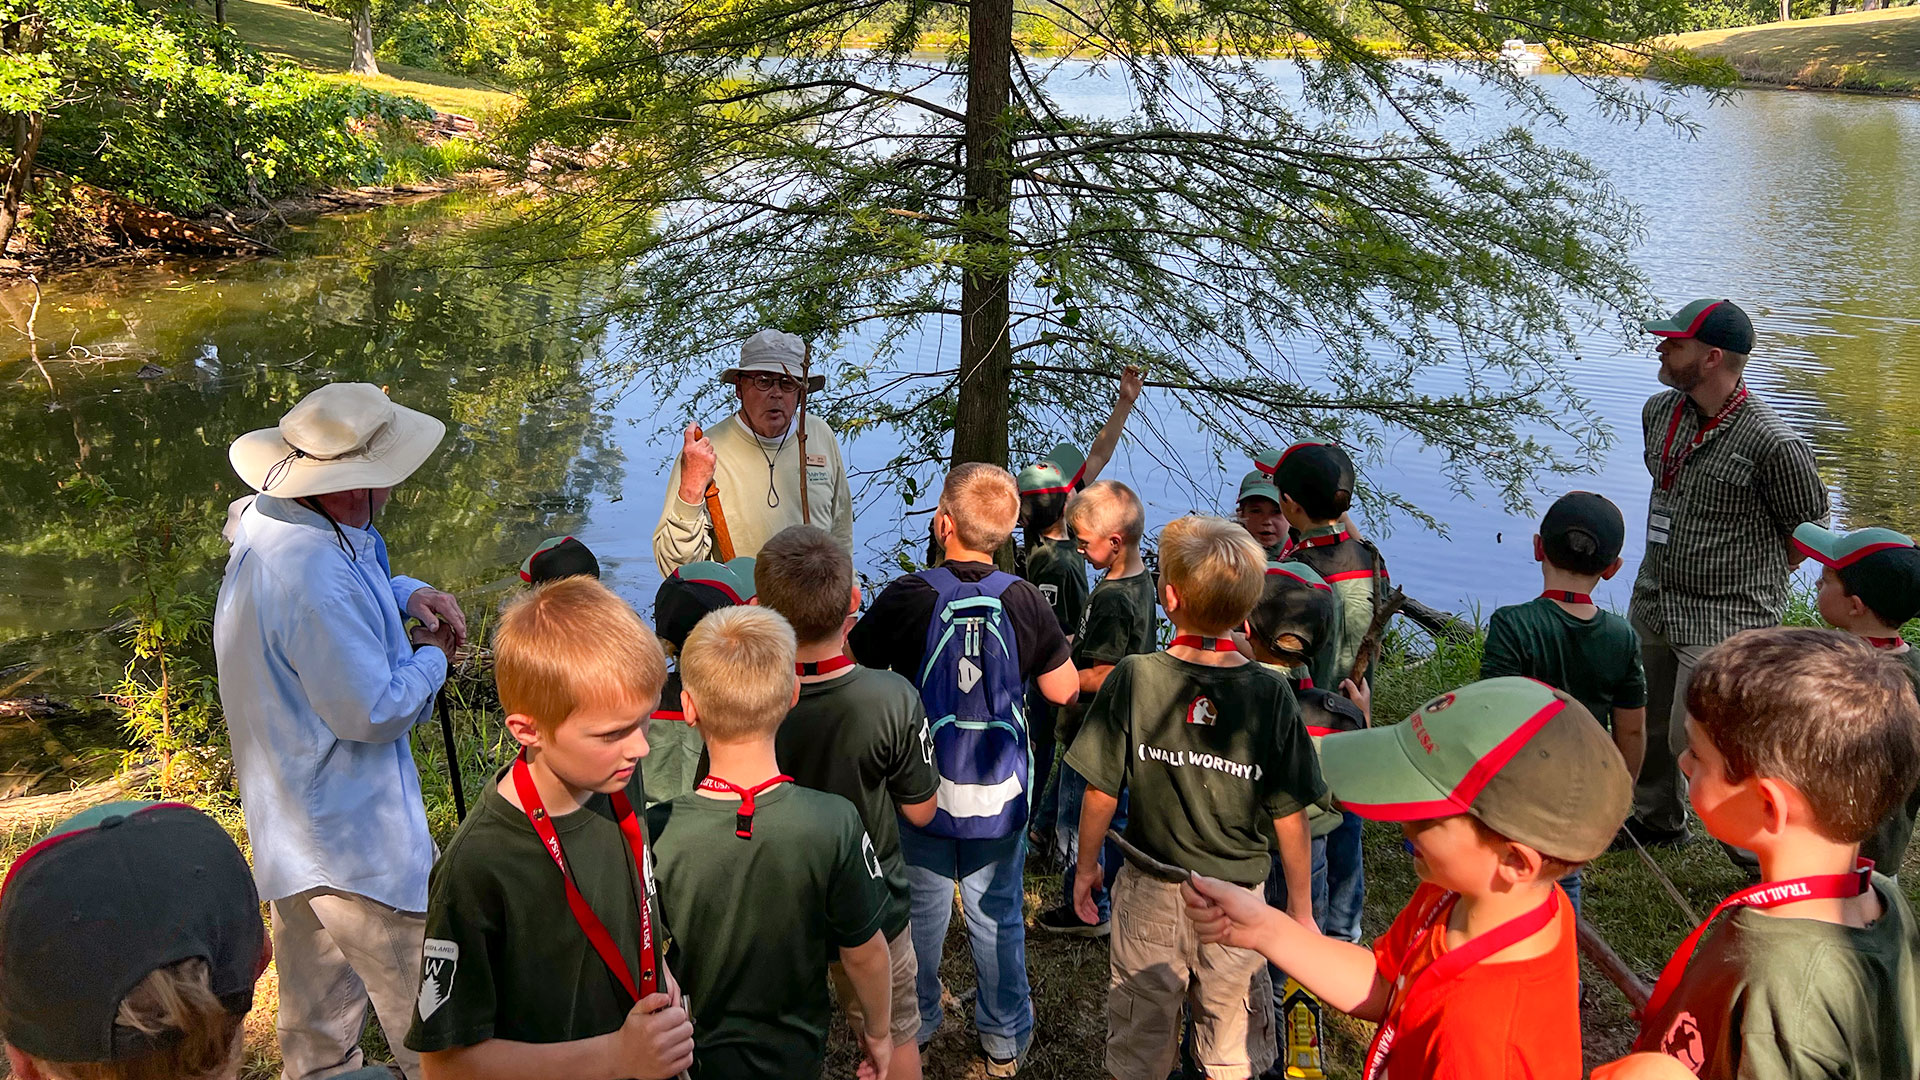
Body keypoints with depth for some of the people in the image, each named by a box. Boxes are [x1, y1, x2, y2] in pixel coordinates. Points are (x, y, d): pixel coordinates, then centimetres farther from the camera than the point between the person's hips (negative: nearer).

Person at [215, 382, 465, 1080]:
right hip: (352, 835, -11)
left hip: (289, 824, 11)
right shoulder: (317, 582, -32)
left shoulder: (266, 519, 1)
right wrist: (431, 657, -9)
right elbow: (372, 712, -27)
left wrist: (406, 594, 3)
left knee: (316, 1020, 26)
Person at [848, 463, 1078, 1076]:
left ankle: (915, 1023, 36)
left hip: (923, 789, -1)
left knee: (922, 911, 19)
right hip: (1001, 795, 1)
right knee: (998, 917, 15)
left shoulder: (907, 597, -18)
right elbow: (1064, 691, -3)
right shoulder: (1025, 601, -13)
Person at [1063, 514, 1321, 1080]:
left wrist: (1087, 865, 8)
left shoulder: (1133, 678, -16)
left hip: (1149, 895, 0)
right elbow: (1289, 816, -9)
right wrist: (1301, 906, 5)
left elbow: (1101, 791, -10)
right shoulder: (1270, 694, -15)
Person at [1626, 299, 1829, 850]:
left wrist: (1749, 582, 2)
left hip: (1724, 620, -7)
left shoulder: (1772, 443, -20)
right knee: (1642, 726, 18)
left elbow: (1809, 530, -6)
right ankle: (1656, 822, 42)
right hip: (1652, 602, 7)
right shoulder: (1659, 412, 2)